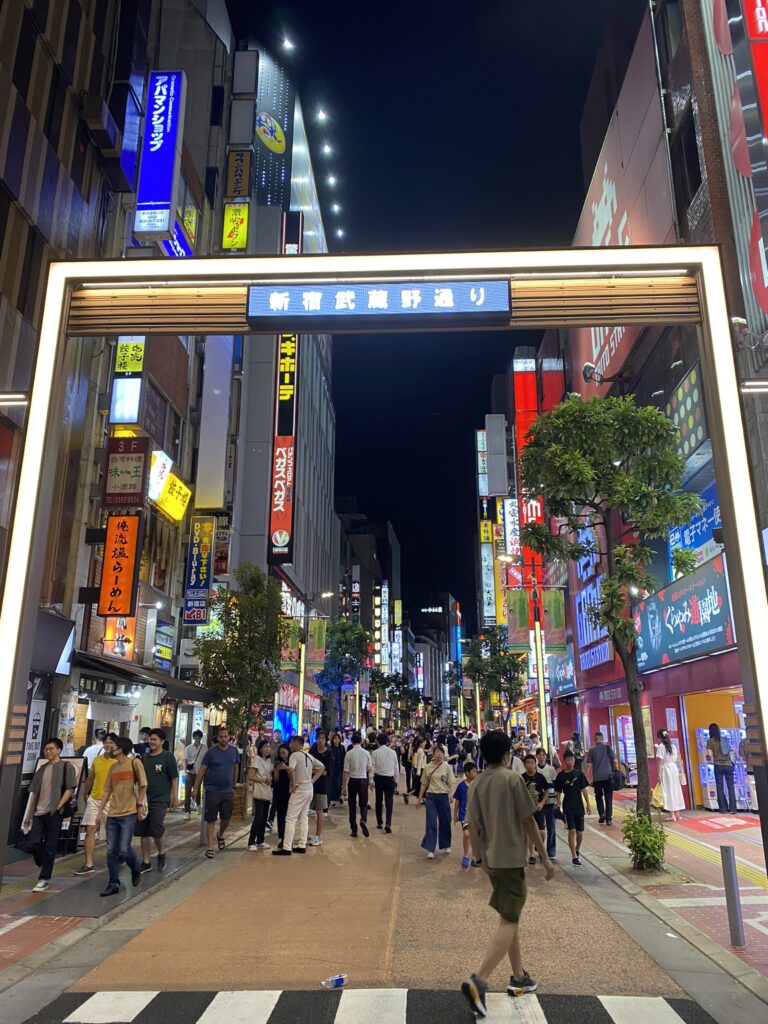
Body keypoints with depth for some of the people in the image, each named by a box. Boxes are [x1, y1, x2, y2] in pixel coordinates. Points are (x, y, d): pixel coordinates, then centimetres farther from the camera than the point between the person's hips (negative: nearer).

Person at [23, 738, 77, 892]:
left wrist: (58, 807, -13)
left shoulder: (66, 767, 0)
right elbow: (33, 792, 16)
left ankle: (44, 879, 10)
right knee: (31, 844, -2)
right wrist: (28, 815, 14)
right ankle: (45, 864, 26)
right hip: (39, 812, 5)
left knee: (50, 847, -1)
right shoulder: (42, 769, 16)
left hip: (54, 813, -5)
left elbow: (70, 789, -6)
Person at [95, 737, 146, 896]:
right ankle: (113, 884, 16)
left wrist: (139, 803, -5)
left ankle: (136, 870, 21)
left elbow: (143, 785, -3)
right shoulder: (113, 767, 11)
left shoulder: (134, 762, -7)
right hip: (112, 814, 6)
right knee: (111, 851, 5)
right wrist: (99, 813, 13)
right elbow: (107, 791, 14)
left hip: (128, 813, -6)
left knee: (124, 850, -8)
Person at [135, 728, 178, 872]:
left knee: (156, 830, -11)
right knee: (143, 832, 7)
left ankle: (161, 854, 16)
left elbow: (174, 778, -5)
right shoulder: (145, 757, 10)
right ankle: (146, 862, 19)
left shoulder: (168, 756, -4)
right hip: (144, 799, 5)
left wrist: (175, 796, -9)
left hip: (160, 800, -5)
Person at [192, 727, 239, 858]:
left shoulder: (234, 751, 3)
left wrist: (234, 786, 13)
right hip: (212, 791, -3)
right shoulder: (211, 752, -8)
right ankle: (209, 847, 10)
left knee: (226, 818, 10)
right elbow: (202, 771, -7)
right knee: (210, 820, 1)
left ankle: (220, 836, 40)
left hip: (228, 791, 3)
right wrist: (196, 789, -9)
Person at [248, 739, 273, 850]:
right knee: (258, 817, -10)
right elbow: (250, 776, -13)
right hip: (259, 793, -7)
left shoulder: (269, 761, 13)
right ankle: (251, 842, -2)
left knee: (264, 818, 9)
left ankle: (260, 841, 17)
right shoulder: (257, 759, -7)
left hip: (267, 793, 7)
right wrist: (264, 780, -16)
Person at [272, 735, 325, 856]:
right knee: (303, 818, 15)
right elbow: (322, 767, 21)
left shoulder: (295, 755, -13)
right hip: (309, 789, 8)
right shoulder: (309, 756, 12)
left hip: (299, 790, -8)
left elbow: (291, 770, -30)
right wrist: (313, 780, 14)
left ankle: (287, 848, -5)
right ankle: (302, 846, 17)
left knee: (290, 819, -4)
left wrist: (294, 784, -16)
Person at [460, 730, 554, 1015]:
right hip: (512, 858, -6)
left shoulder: (476, 784, 2)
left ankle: (519, 978, 29)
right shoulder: (513, 779, -13)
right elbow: (528, 822, -10)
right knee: (508, 922, -4)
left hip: (492, 858, 7)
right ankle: (478, 980, -17)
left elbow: (473, 826, 3)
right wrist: (545, 857, -2)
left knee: (510, 918, 20)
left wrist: (481, 859, 13)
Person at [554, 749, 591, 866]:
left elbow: (583, 790, 4)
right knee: (572, 830, -8)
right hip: (568, 807, -2)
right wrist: (558, 806, -1)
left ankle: (577, 850, 34)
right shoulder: (561, 776, -2)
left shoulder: (579, 774, 1)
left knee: (580, 832, 8)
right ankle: (574, 857, -1)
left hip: (579, 806, 2)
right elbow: (558, 793, 2)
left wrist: (588, 805, 2)